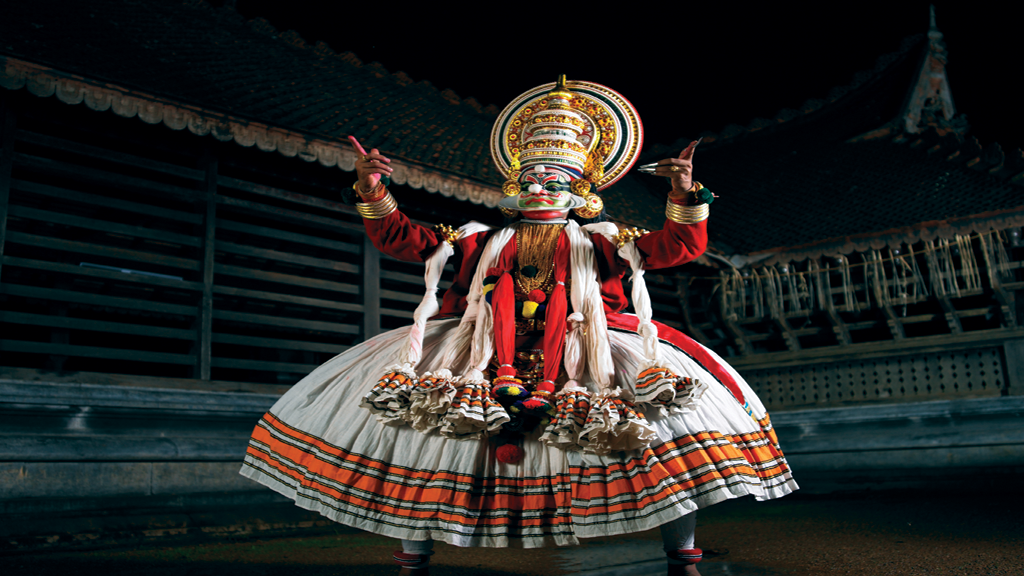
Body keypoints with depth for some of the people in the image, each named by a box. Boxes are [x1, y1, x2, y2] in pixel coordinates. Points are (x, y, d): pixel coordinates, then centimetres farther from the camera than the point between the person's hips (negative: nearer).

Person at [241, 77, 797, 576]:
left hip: (577, 350, -1)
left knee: (676, 407, -21)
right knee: (409, 410, -19)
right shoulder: (480, 241, 23)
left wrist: (686, 195, -6)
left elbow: (680, 245, 12)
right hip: (484, 350, 1)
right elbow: (401, 238, 21)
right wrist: (372, 189, 7)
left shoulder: (598, 241, 20)